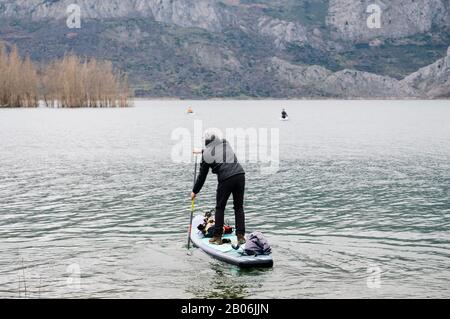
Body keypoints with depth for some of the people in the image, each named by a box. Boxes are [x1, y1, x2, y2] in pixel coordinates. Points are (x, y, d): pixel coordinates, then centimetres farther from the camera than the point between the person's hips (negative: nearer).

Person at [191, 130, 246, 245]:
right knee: (239, 207, 13)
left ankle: (217, 237, 14)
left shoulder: (206, 154, 7)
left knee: (220, 208, 12)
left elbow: (202, 176, 13)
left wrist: (195, 191, 26)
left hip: (225, 179, -3)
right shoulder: (226, 143, 15)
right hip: (240, 175, 3)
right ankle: (241, 236, 10)